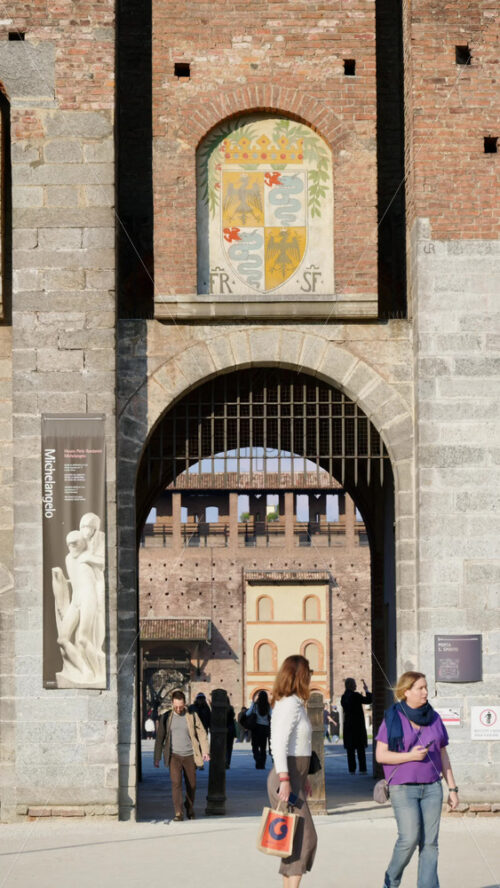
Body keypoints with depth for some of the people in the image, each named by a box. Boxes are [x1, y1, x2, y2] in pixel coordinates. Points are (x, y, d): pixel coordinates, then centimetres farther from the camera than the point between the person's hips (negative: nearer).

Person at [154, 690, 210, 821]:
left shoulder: (192, 716, 2)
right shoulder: (166, 717, 4)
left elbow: (202, 734, 4)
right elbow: (159, 738, 8)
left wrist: (205, 751, -9)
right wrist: (157, 758, 7)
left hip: (190, 756, 1)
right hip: (174, 756, -1)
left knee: (191, 785, 7)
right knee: (176, 783, -15)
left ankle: (190, 809, 29)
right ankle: (178, 813, -17)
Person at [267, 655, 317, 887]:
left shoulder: (295, 704, 17)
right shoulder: (290, 704, -14)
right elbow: (278, 744, -21)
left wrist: (303, 779, 25)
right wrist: (285, 779, -26)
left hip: (294, 778, 10)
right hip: (287, 777, -10)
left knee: (296, 839, 10)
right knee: (305, 837, -12)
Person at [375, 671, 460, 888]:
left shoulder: (433, 718, 10)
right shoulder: (393, 718, -3)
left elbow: (443, 755, 15)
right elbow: (380, 755, -6)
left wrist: (452, 788, 11)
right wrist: (410, 756, -18)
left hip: (432, 787, 4)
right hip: (403, 788, -4)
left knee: (430, 841, -1)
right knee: (410, 838, -12)